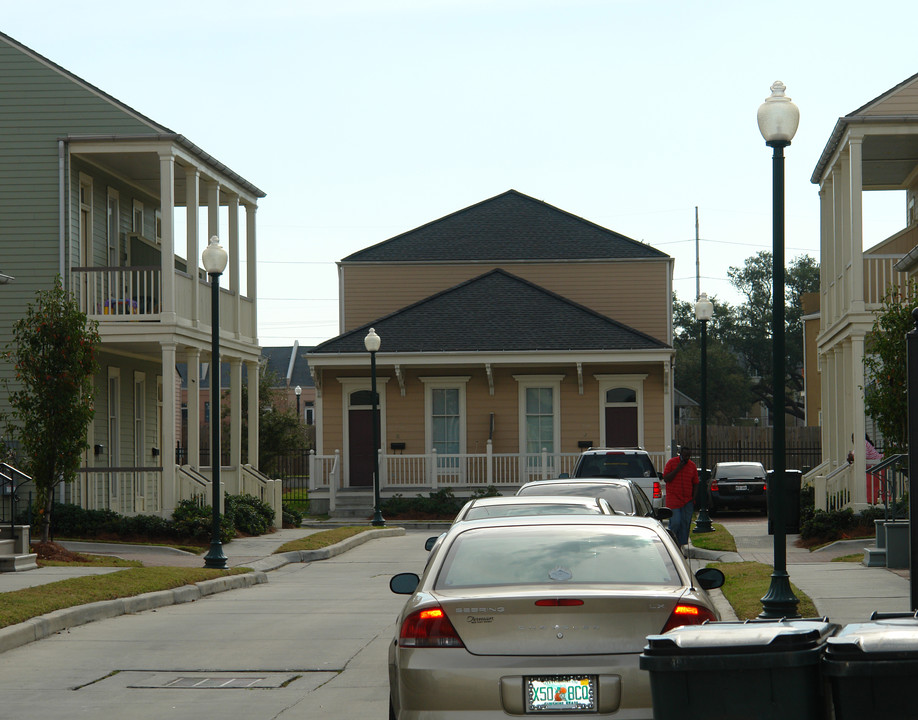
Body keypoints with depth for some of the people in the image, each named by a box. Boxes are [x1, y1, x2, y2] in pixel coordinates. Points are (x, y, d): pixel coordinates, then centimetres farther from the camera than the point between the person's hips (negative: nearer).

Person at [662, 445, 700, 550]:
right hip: (673, 499, -4)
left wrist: (694, 499, 3)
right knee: (675, 522, -12)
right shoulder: (671, 463, -1)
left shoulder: (692, 466, 9)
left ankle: (682, 545, 5)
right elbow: (666, 479, -8)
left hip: (688, 501, 4)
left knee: (685, 524, 1)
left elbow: (695, 484, 12)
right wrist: (678, 469, -14)